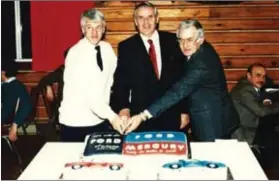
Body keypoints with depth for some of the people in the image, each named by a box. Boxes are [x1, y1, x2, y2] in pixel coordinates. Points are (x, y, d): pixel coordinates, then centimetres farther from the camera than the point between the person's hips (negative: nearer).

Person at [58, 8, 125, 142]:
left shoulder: (107, 49, 2)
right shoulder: (76, 54, -17)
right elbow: (88, 92, -25)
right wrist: (111, 116, -31)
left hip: (100, 120, 6)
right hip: (76, 122, -5)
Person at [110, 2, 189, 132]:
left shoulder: (172, 41, 3)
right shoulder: (126, 47, 1)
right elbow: (120, 83, -2)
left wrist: (184, 110, 2)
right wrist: (123, 108, -20)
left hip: (172, 116, 1)